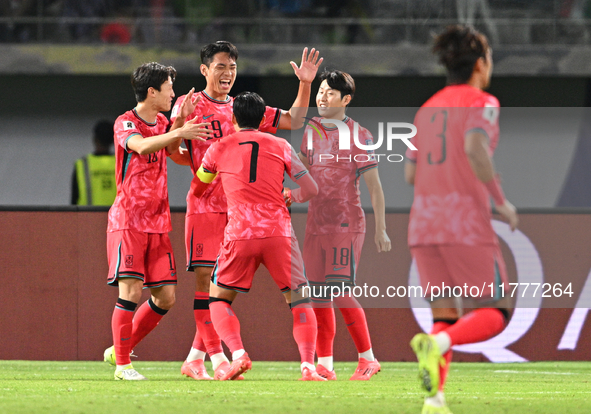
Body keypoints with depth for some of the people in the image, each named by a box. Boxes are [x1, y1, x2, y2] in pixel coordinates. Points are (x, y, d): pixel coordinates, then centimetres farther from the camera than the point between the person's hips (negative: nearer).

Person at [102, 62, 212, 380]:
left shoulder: (161, 122, 15)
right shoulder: (126, 123, -9)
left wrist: (181, 119, 5)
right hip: (128, 221, -7)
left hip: (158, 223, 7)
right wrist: (177, 133, -43)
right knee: (131, 291, -14)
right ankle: (122, 365, -5)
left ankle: (119, 350, 18)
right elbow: (141, 146, -28)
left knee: (166, 296, 3)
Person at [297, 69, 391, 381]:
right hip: (316, 224, 6)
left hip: (346, 225, -6)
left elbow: (374, 185, -7)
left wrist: (380, 230, -10)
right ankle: (324, 365, 11)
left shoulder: (358, 136, -6)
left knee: (340, 292, -16)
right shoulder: (312, 130, 10)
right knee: (318, 295, 5)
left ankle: (367, 358, -7)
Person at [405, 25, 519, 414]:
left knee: (445, 318, 10)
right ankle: (436, 344, -27)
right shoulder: (482, 103, -3)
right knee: (492, 315, 2)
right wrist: (501, 200, -13)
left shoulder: (427, 109, 17)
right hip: (467, 221, -6)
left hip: (424, 221, 6)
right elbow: (475, 148, -22)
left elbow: (411, 173, 15)